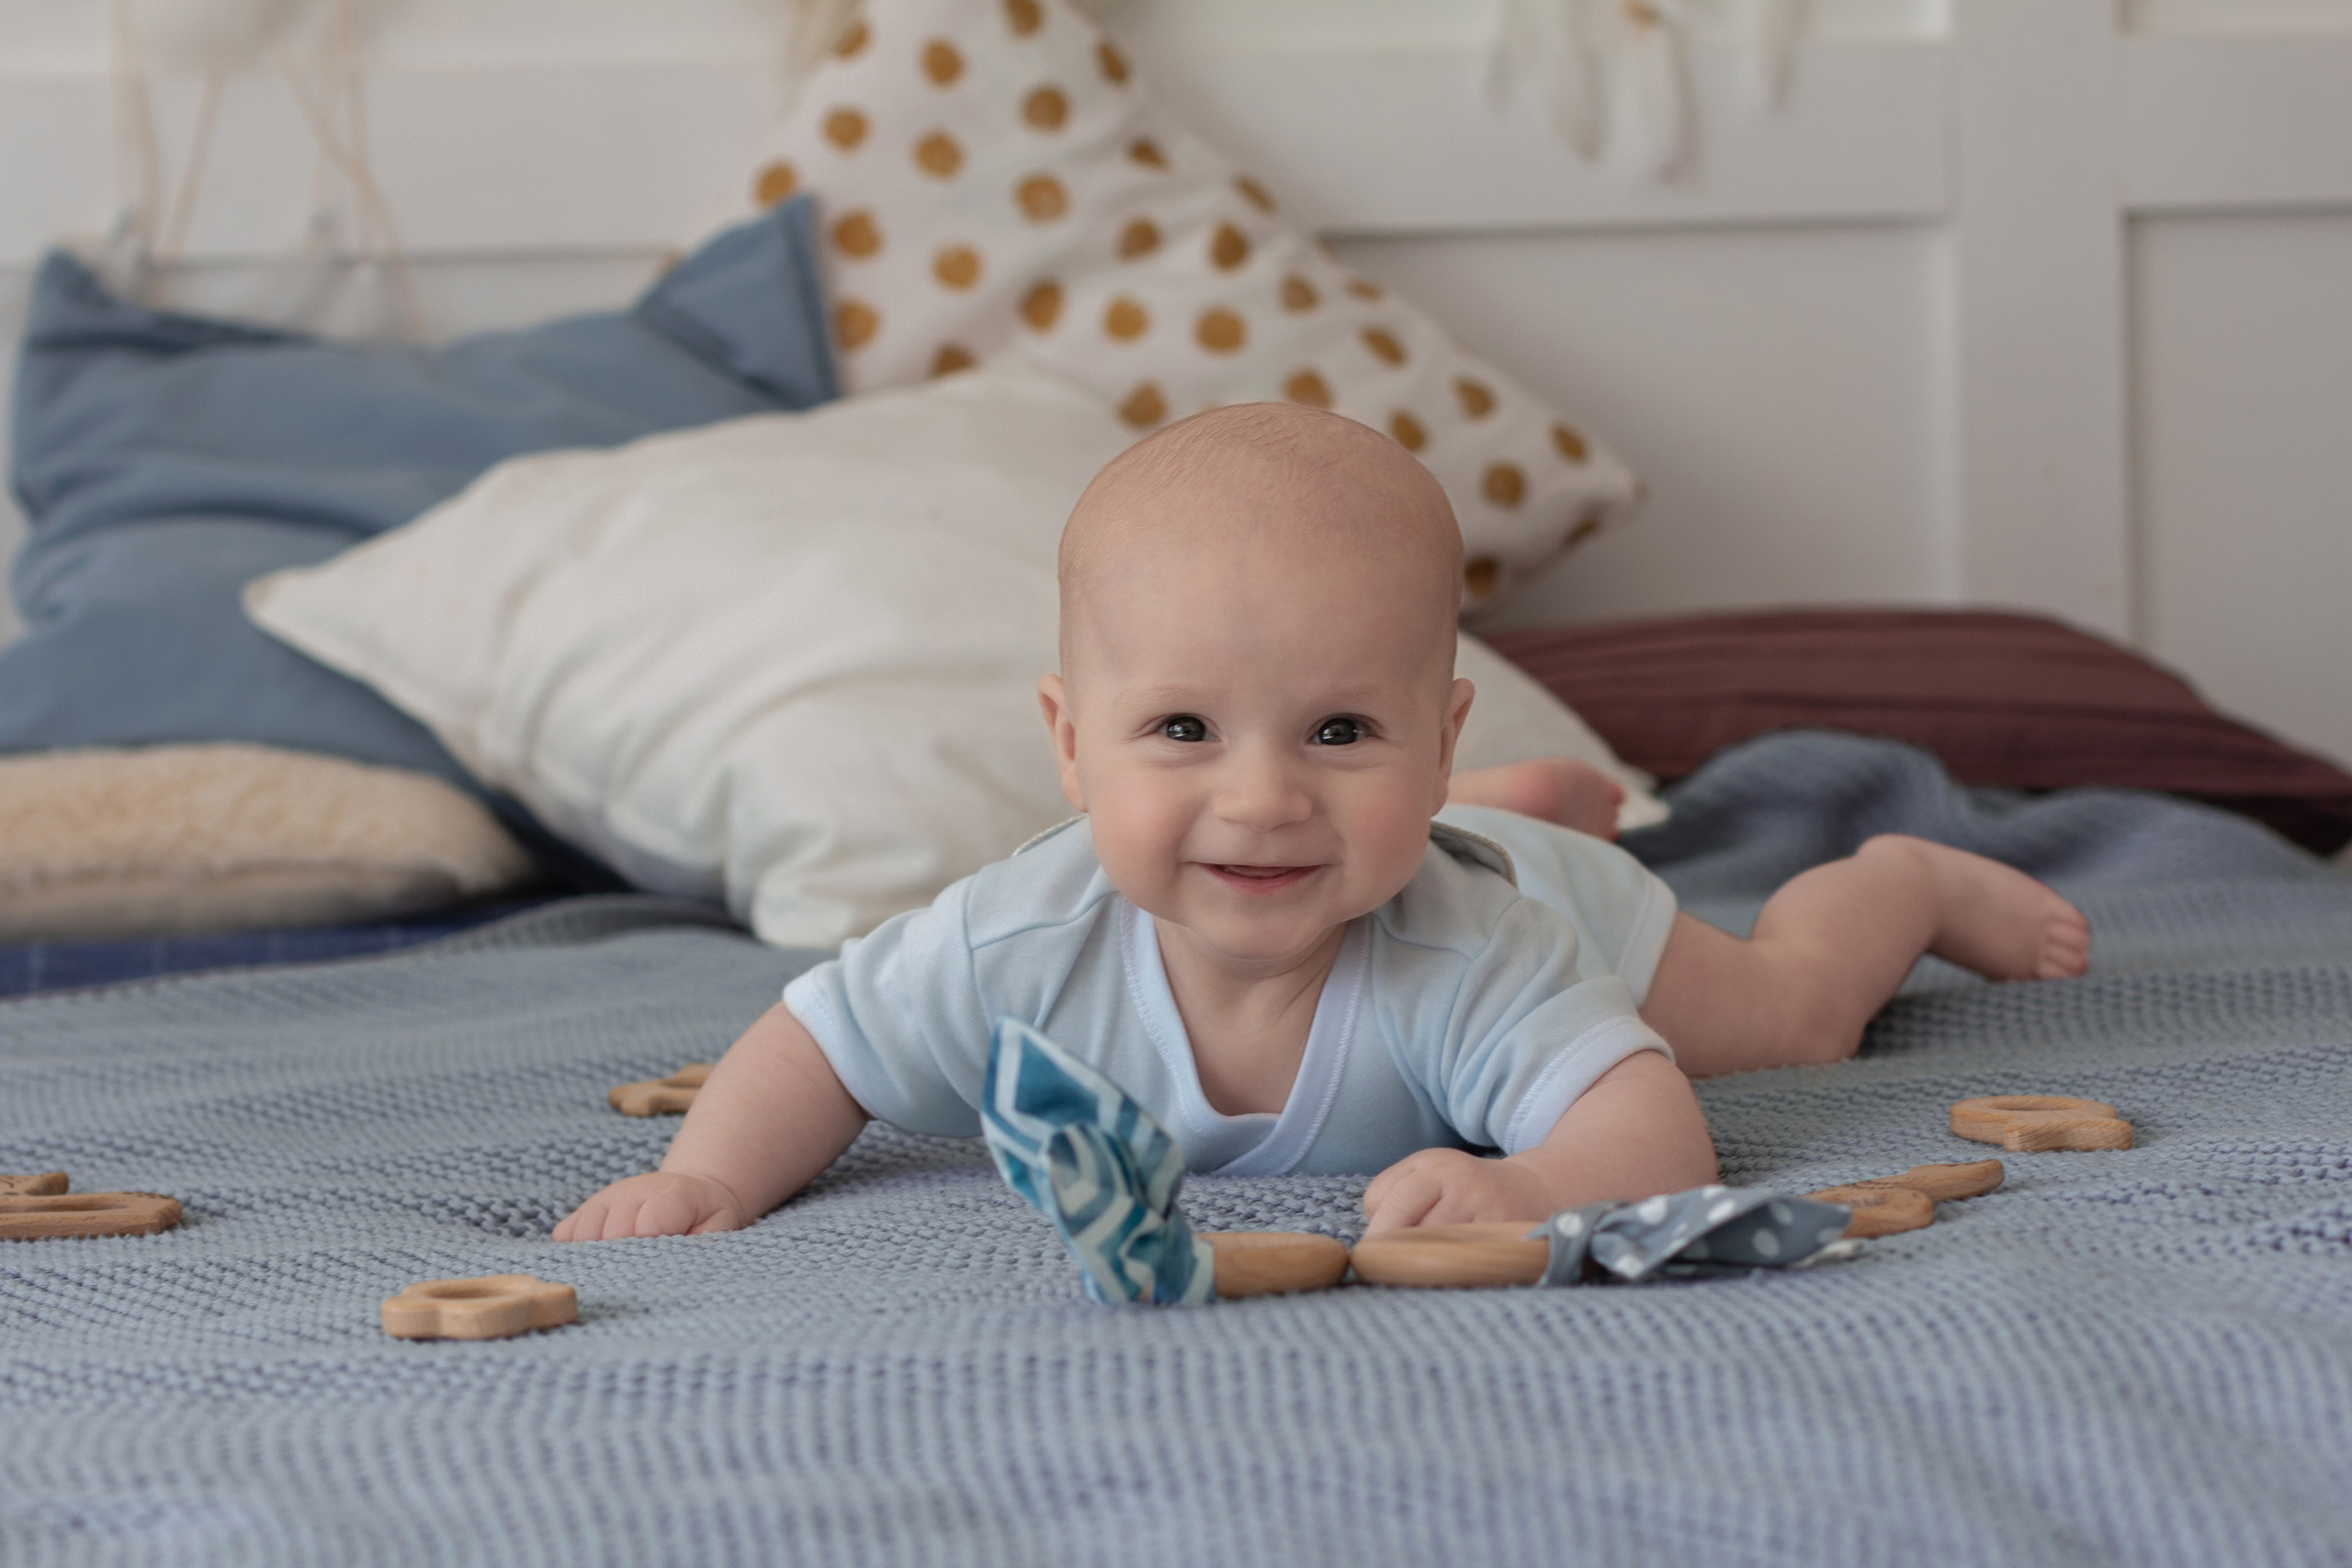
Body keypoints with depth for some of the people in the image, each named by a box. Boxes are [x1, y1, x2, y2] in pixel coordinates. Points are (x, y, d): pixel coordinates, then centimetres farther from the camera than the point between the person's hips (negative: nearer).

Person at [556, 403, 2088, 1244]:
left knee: (1791, 1011, 25)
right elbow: (814, 1045, -33)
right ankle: (1547, 798, 68)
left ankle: (1909, 877, 54)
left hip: (1555, 910, -3)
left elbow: (1658, 1133, -57)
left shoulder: (1460, 961, -51)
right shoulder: (1030, 948, -45)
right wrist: (710, 1172, -53)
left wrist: (1528, 1187, -78)